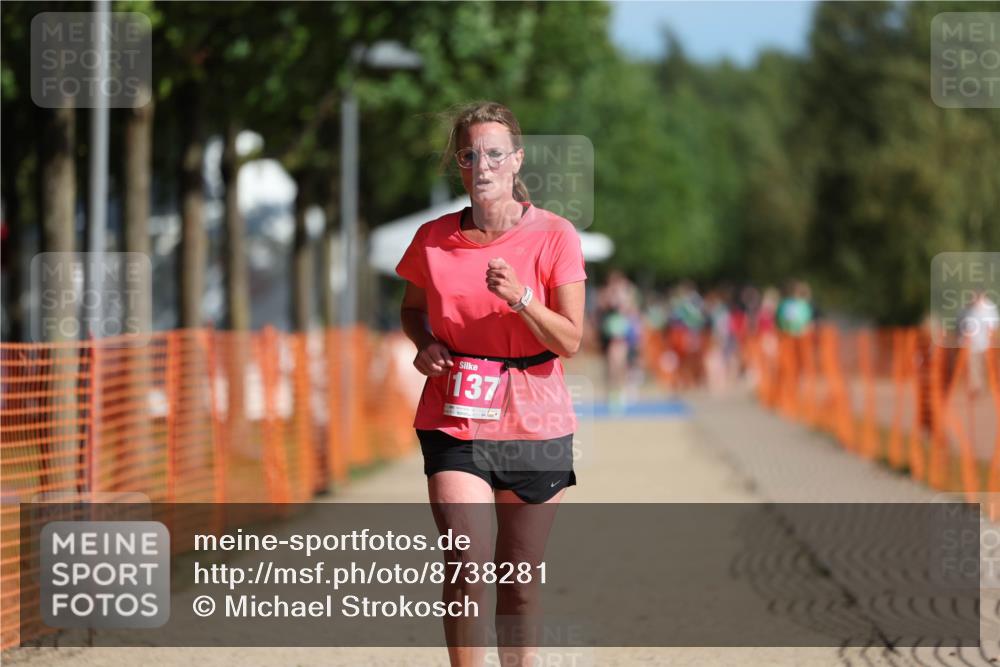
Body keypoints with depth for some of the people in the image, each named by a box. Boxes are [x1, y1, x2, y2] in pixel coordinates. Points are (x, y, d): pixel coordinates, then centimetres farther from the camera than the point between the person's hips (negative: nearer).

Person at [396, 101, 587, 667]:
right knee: (467, 571, -13)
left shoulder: (554, 235, -5)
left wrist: (521, 298, -24)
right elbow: (412, 308, 20)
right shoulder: (433, 239, 1)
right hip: (454, 424, 0)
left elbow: (570, 341, -8)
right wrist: (425, 343, -1)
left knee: (520, 579, 7)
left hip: (535, 426, 0)